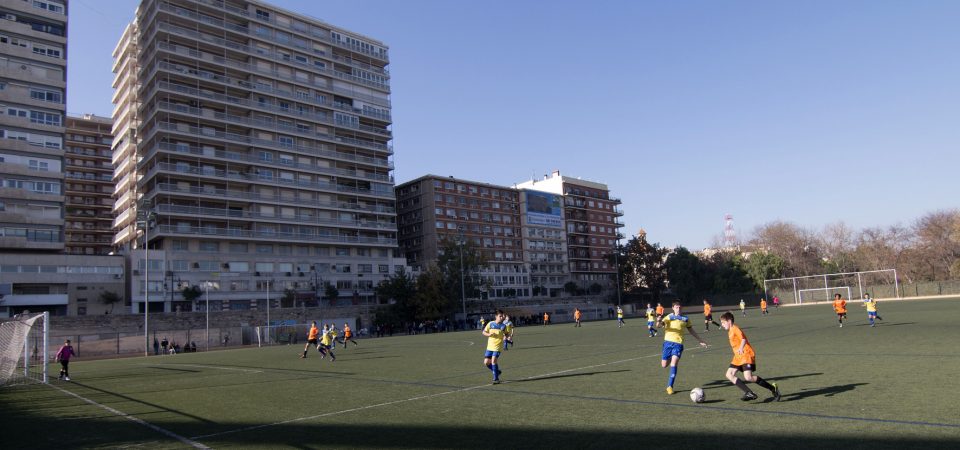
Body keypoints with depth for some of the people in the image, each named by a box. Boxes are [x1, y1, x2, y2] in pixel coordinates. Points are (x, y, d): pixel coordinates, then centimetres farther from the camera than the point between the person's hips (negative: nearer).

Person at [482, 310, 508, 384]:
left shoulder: (503, 326, -2)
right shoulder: (490, 324, 0)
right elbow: (484, 332, 6)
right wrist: (488, 334, -15)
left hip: (498, 346, -3)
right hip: (490, 346, 3)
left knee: (493, 361, -18)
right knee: (486, 362, 2)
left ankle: (496, 378, -5)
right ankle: (497, 372, 28)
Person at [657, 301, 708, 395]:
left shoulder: (685, 319, 12)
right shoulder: (669, 317, 4)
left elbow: (691, 331, 25)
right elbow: (659, 325, -12)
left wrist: (700, 340, 26)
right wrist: (659, 322, -35)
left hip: (678, 343, 0)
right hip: (668, 342, 0)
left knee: (673, 364, -14)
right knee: (664, 365, 4)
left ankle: (670, 386, -4)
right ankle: (671, 358, 42)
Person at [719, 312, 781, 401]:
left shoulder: (735, 329, -10)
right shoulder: (730, 332, 19)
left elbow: (743, 339, -26)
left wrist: (741, 348, -42)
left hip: (746, 355, -10)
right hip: (738, 357, 10)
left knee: (748, 377, -22)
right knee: (729, 375, -3)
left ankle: (773, 388, -6)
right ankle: (749, 393, -8)